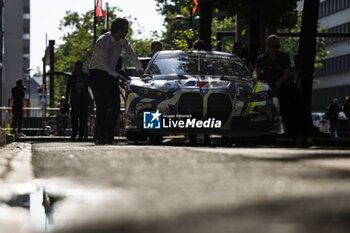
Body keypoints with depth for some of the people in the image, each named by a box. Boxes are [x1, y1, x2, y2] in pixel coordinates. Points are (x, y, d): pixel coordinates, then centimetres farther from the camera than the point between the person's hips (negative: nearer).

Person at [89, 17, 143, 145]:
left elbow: (131, 54, 11)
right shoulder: (102, 41, -22)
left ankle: (108, 136, 1)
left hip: (111, 74, 6)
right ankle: (100, 137, -8)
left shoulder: (122, 40, -1)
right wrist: (119, 77, -33)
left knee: (115, 106, -5)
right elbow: (105, 63, -25)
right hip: (97, 73, -6)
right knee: (102, 106, -13)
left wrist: (140, 70, 2)